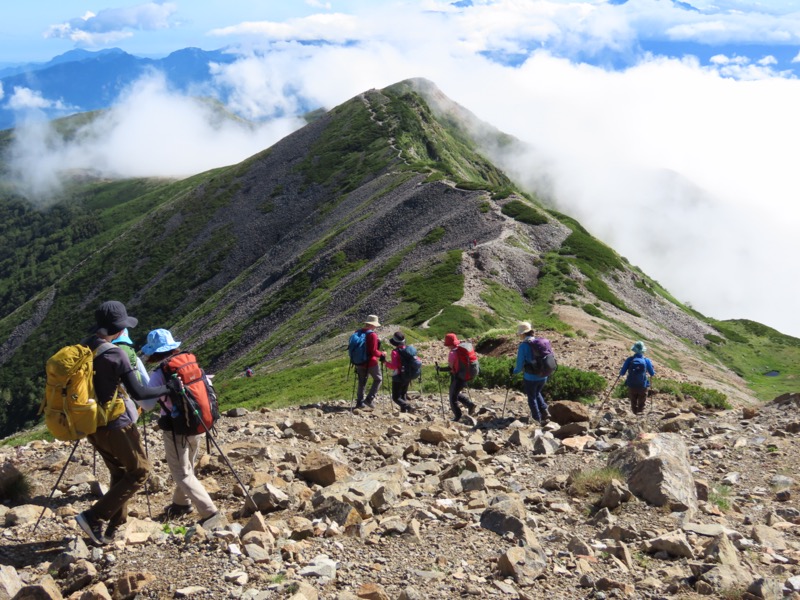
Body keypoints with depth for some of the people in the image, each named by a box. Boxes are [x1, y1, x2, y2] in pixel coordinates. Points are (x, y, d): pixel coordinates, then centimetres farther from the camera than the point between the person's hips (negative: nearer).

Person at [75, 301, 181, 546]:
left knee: (119, 473, 21)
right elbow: (138, 392, -20)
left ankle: (112, 528, 24)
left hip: (92, 425, 8)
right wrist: (169, 389, -8)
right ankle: (95, 517, -1)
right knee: (139, 471, 6)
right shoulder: (114, 354, -19)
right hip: (116, 425, -8)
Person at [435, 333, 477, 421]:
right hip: (465, 377, 8)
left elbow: (451, 368, -22)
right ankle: (470, 404, 17)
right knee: (456, 394, 28)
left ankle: (458, 417, 13)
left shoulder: (453, 353, -21)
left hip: (457, 377, -8)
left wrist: (440, 369, -12)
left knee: (453, 398, 7)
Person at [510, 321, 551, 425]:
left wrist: (513, 372, 6)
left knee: (532, 398, 16)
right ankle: (545, 412, 17)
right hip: (543, 376, 5)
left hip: (530, 377, -5)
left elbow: (520, 365, -14)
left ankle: (538, 420, 22)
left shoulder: (523, 346, -16)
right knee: (537, 393, 30)